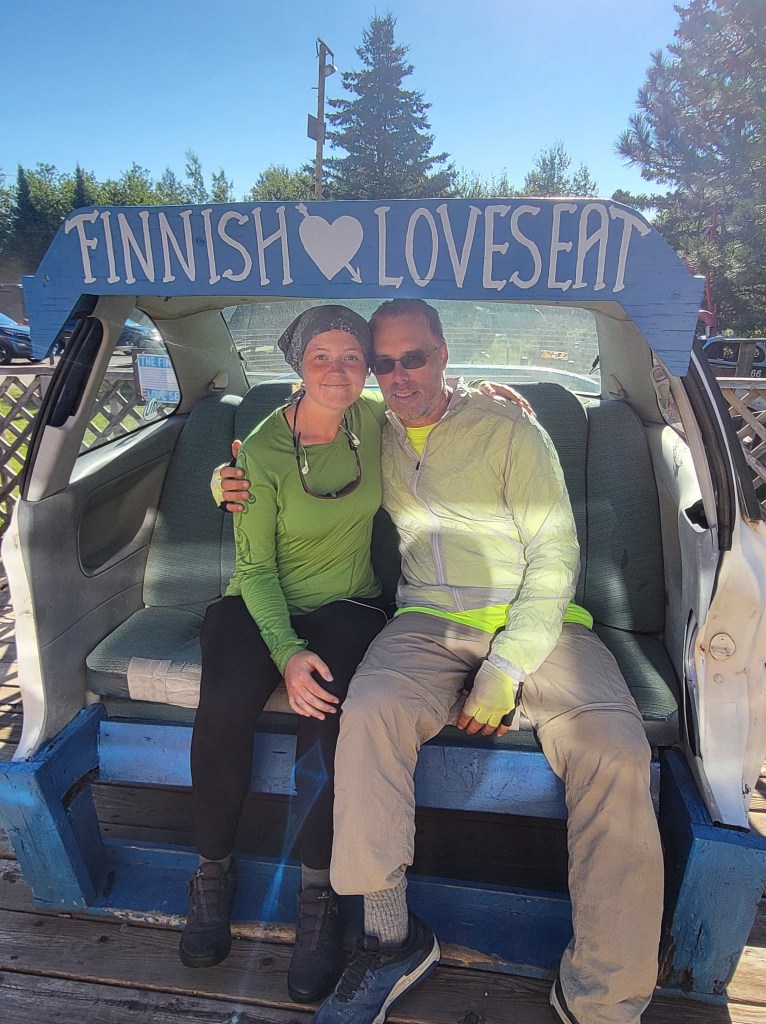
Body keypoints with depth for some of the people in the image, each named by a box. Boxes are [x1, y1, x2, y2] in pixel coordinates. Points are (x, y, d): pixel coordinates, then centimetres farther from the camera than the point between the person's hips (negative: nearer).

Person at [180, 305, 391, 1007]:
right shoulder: (264, 450, -11)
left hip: (346, 606, 1)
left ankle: (318, 898, -13)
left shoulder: (372, 419, -2)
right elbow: (256, 566, -10)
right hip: (261, 603, -1)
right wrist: (287, 651, -23)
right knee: (224, 705, -30)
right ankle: (213, 876, -3)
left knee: (331, 706, -32)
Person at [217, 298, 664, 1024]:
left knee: (614, 751, -26)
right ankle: (390, 937, -12)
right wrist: (234, 485, 5)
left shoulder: (508, 429, 4)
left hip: (537, 620, -1)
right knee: (370, 713, -30)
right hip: (430, 624, 2)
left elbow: (555, 554, -1)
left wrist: (506, 669, -12)